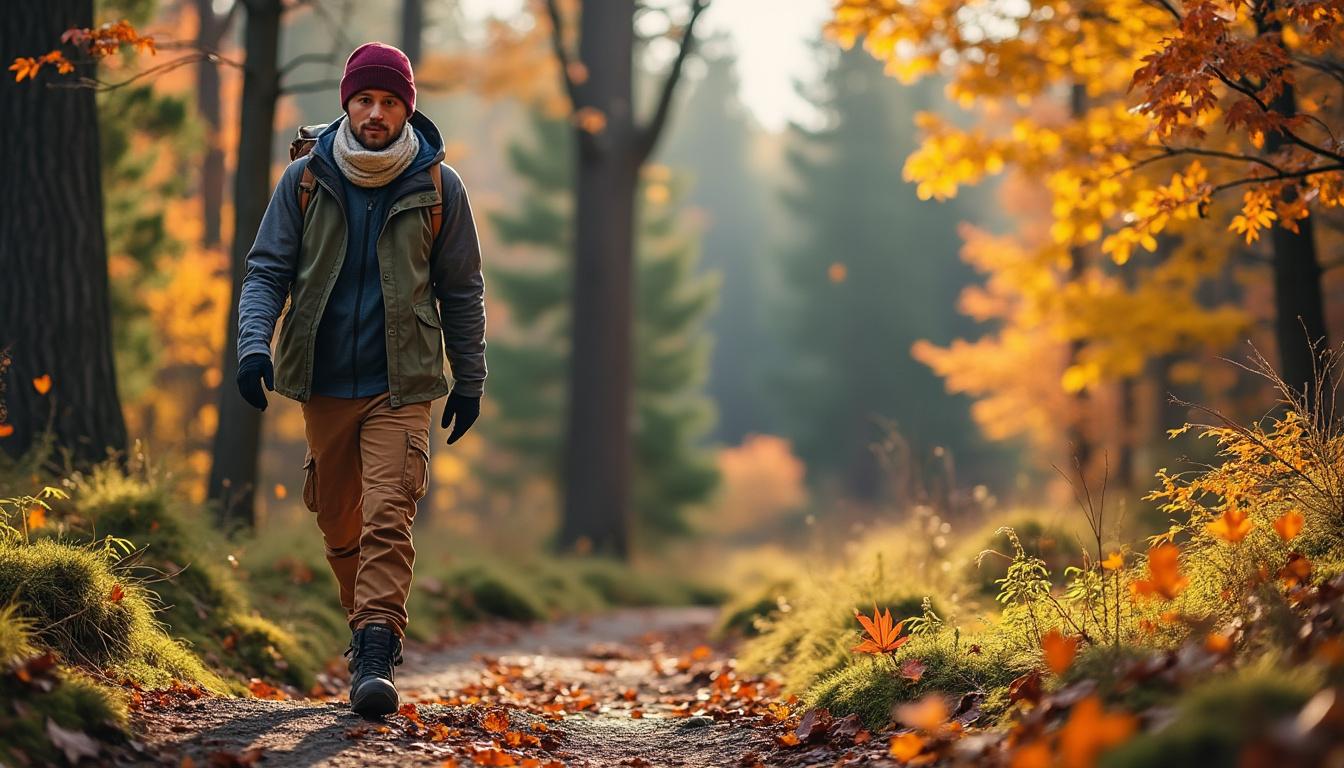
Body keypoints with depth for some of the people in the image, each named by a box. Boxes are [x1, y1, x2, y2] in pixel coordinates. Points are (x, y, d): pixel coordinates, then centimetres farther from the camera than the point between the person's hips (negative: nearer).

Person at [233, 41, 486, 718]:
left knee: (387, 520, -16)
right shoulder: (305, 180, 0)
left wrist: (470, 379, 10)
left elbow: (462, 289, 7)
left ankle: (375, 660, -22)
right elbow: (267, 268, 3)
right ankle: (370, 626, 36)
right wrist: (255, 342, -14)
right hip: (323, 381, 3)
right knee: (338, 523, 14)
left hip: (400, 386, -3)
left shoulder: (438, 187, -1)